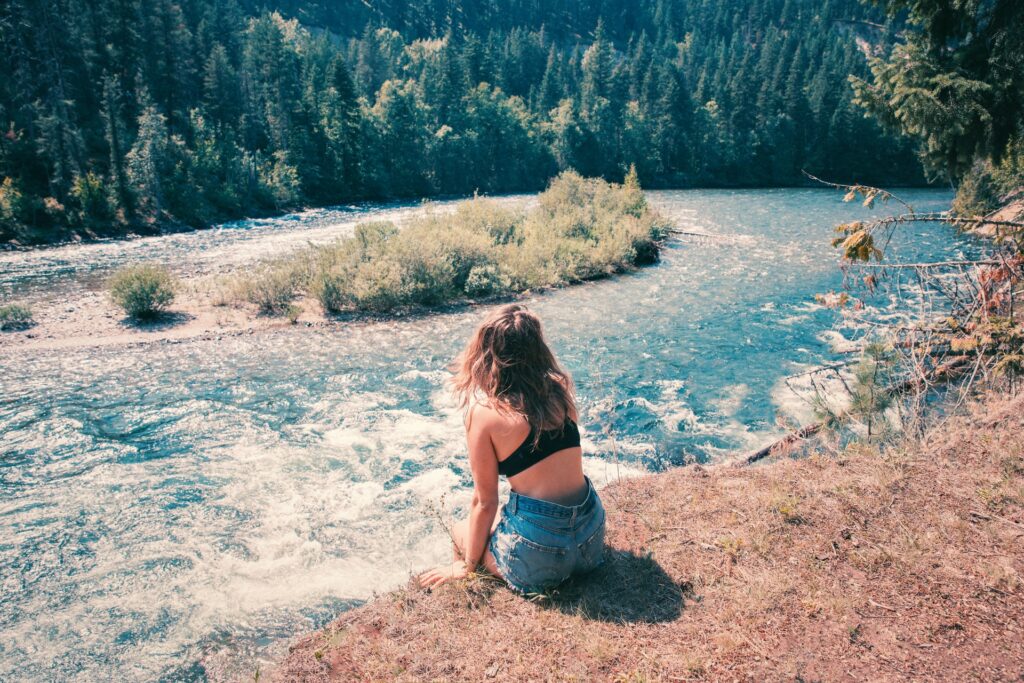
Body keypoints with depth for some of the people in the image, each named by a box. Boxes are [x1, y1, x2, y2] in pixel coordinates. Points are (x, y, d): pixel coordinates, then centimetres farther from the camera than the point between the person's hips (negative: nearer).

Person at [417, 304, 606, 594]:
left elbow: (484, 502, -5)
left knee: (461, 532, 26)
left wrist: (466, 565, 10)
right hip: (592, 536, 5)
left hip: (539, 555, -4)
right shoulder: (559, 389, 0)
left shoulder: (483, 412, -13)